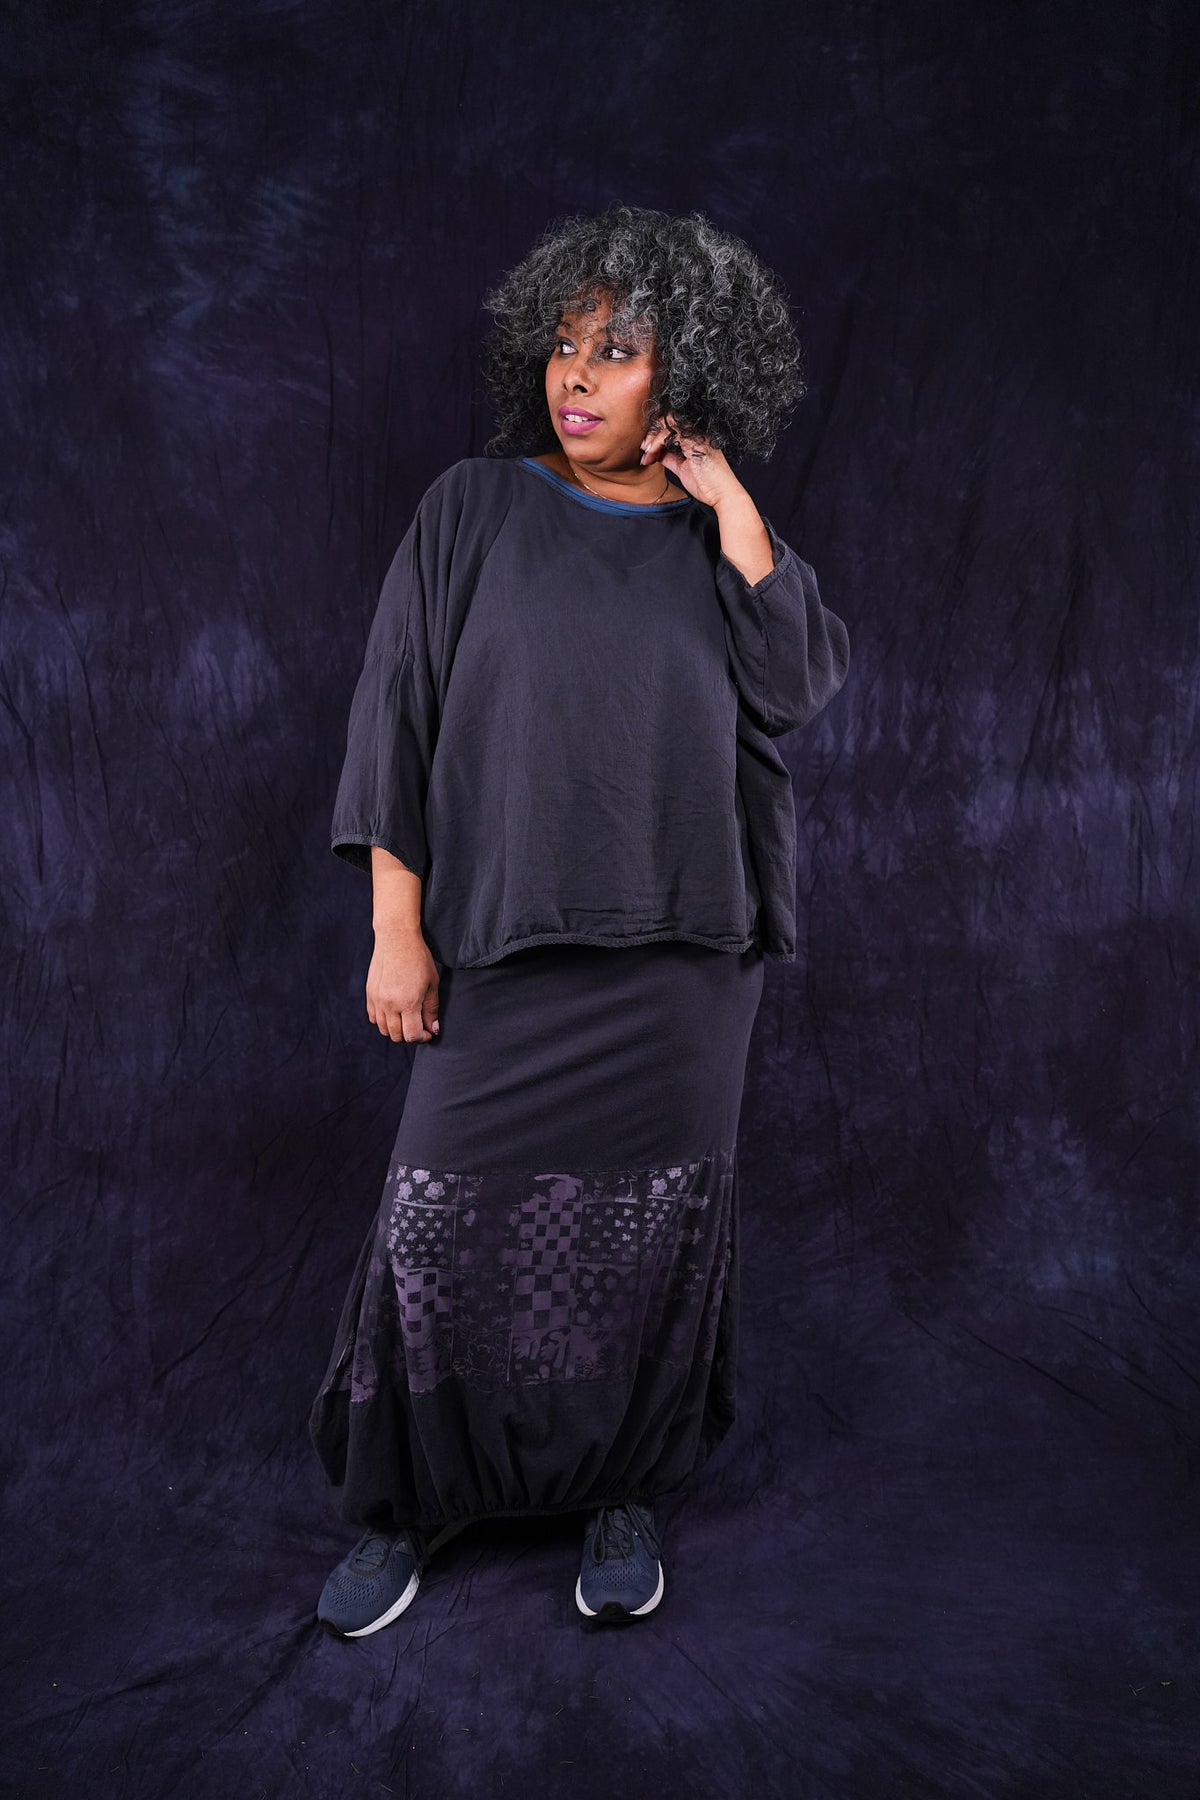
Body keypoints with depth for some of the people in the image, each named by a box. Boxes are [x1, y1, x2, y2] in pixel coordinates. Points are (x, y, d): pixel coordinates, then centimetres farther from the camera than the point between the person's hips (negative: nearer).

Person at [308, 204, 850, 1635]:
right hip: (502, 949, -1)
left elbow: (802, 685, -9)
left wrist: (728, 501, -7)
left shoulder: (721, 539, 8)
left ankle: (623, 1496, 28)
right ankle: (405, 1506, 22)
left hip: (682, 963, 2)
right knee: (450, 1231, 1)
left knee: (648, 1235, 8)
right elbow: (398, 717, 0)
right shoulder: (475, 510, 2)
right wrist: (397, 929, -5)